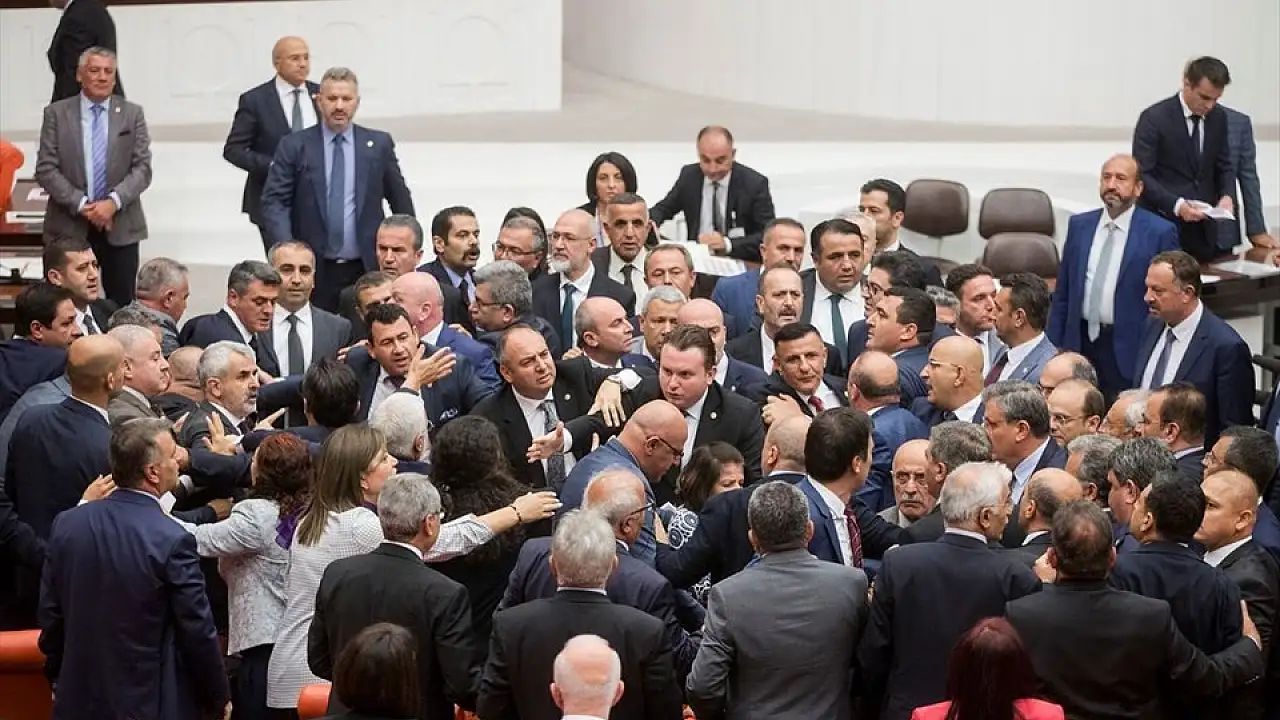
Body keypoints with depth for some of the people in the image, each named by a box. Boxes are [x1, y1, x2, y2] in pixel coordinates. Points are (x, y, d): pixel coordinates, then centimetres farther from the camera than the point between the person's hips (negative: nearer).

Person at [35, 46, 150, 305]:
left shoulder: (132, 114, 7)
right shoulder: (56, 114, 4)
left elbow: (143, 168, 1)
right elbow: (46, 169, -2)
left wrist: (114, 202, -15)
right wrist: (81, 205, -13)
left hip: (121, 227, 1)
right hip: (70, 226, -1)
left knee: (121, 305, 2)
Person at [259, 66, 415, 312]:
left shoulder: (379, 144, 8)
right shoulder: (294, 147, 3)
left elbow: (400, 200, 14)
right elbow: (274, 201, -3)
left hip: (366, 269, 1)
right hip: (313, 270, -1)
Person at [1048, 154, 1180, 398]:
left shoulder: (1160, 232, -4)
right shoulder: (1079, 225, 10)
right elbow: (1062, 294, 14)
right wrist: (1053, 348, 8)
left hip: (1129, 352, -4)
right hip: (1080, 343, 4)